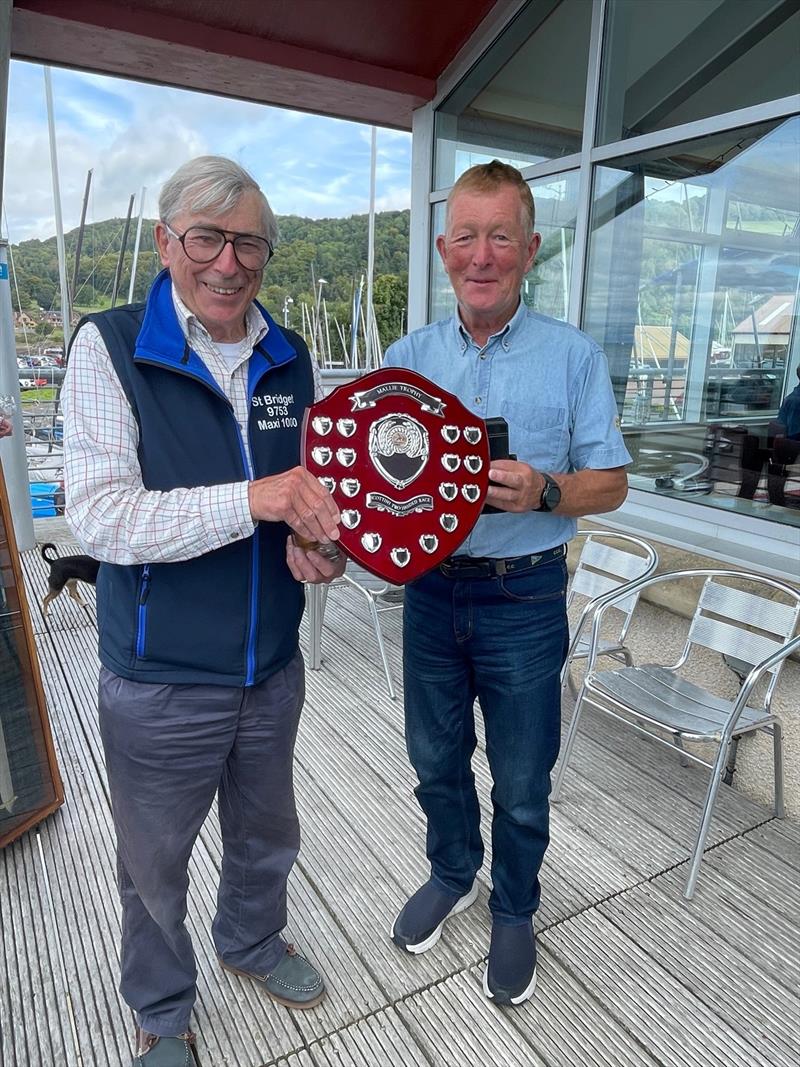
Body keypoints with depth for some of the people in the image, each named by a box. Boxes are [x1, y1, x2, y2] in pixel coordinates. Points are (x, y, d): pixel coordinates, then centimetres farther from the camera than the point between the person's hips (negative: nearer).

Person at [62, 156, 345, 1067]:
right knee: (155, 865, 20)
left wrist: (315, 539, -11)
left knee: (267, 838, 27)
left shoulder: (290, 359, 2)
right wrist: (253, 499, -34)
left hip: (271, 667, 5)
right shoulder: (110, 346, -13)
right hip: (158, 683, -4)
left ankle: (252, 941, 59)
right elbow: (97, 516, -23)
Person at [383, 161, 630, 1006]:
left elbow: (610, 483, -5)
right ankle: (451, 875, 50)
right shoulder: (407, 356, 3)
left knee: (520, 783, 14)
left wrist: (542, 492, -25)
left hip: (524, 601, -2)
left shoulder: (573, 357, -6)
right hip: (430, 590, 3)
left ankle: (514, 912, 42)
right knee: (436, 760, 21)